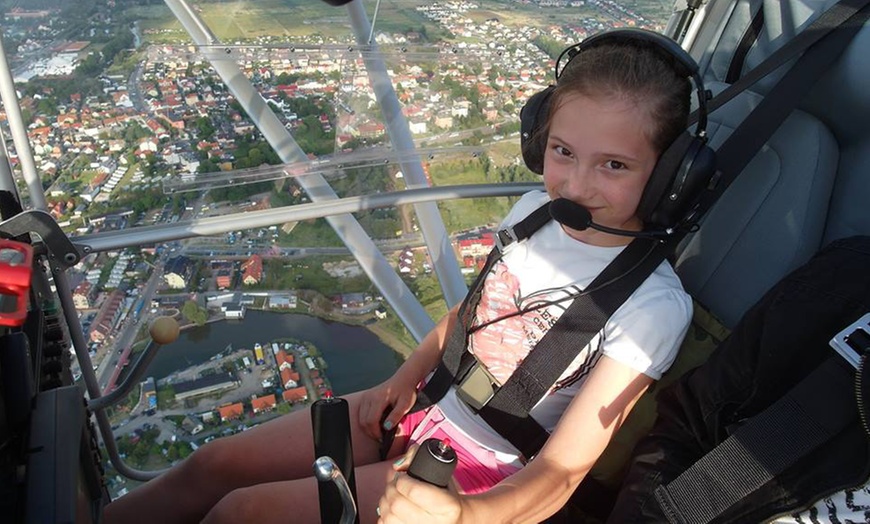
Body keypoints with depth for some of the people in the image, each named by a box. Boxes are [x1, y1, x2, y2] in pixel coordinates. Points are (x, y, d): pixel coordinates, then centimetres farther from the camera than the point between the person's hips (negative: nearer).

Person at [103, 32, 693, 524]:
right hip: (428, 403, 6)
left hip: (486, 476, -5)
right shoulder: (537, 208, -5)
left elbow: (562, 470, -22)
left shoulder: (654, 305, -24)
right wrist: (406, 378, 1)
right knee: (212, 465, 2)